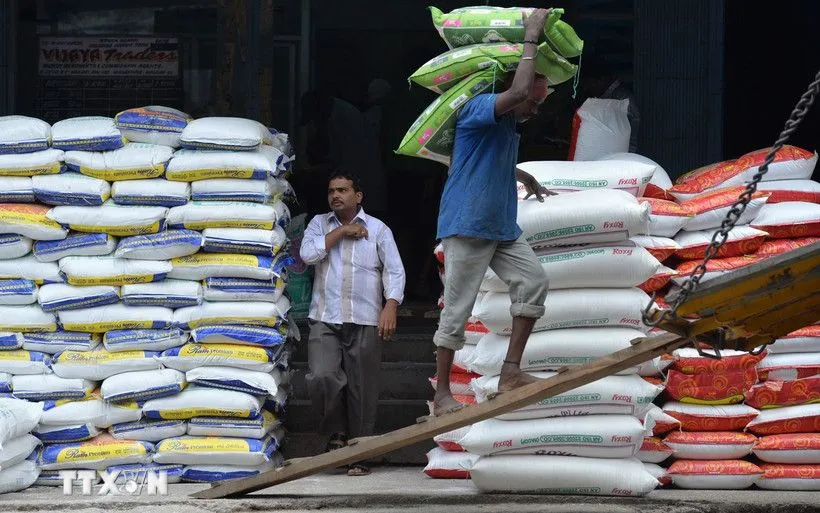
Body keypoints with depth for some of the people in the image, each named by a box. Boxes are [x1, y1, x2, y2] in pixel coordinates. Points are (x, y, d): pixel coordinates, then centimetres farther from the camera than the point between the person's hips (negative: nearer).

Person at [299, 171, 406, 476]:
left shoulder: (378, 230, 9)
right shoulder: (319, 224, 14)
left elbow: (394, 271, 3)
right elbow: (308, 253, -4)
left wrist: (390, 307, -12)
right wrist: (341, 232, -4)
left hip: (365, 321, -1)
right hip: (325, 319, 1)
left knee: (362, 389, -2)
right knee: (321, 377, -17)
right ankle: (337, 433, 6)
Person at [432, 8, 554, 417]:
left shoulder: (506, 124, 17)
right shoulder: (478, 108, -12)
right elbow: (518, 90, -32)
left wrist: (525, 178, 50)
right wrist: (531, 37, -24)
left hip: (503, 228, 9)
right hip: (468, 226, -9)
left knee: (533, 281, -6)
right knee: (457, 309, -5)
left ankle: (511, 371, -3)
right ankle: (442, 394, 2)